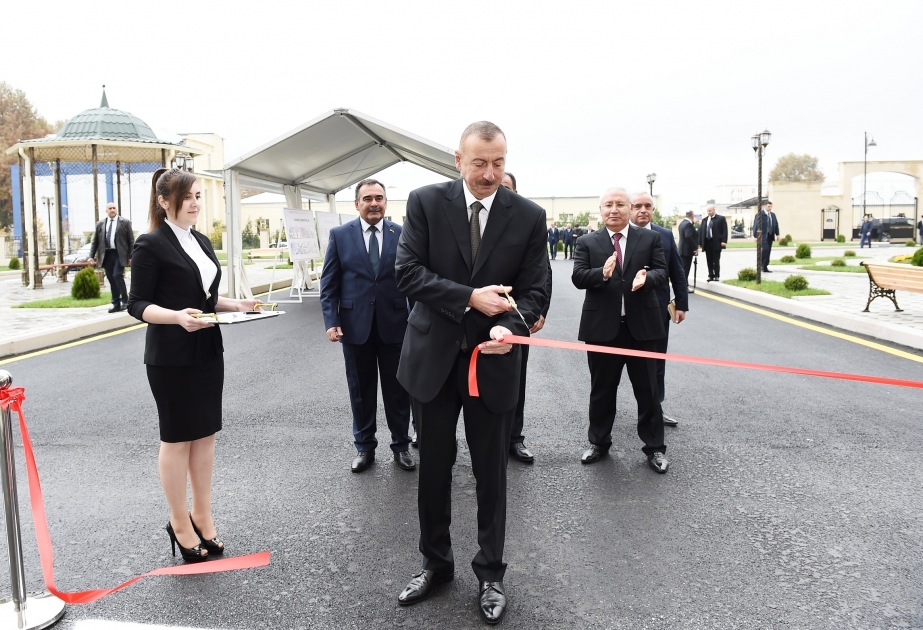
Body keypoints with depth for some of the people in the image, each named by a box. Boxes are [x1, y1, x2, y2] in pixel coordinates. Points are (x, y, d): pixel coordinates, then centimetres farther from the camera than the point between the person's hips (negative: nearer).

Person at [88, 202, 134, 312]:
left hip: (119, 254, -4)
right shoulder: (100, 224, 11)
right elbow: (95, 241, 13)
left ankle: (125, 300, -1)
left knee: (117, 275, -16)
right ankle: (116, 304, 11)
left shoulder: (125, 222, 2)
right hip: (106, 255, 4)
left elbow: (131, 240, 0)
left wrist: (131, 257, -5)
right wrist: (91, 256, 4)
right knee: (111, 280, 5)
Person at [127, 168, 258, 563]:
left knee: (205, 434, 11)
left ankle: (202, 515, 24)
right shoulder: (151, 245, -10)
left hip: (208, 352, 7)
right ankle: (180, 523, 18)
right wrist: (177, 316, -29)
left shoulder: (202, 242, 12)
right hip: (171, 357, -7)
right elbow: (137, 304, -13)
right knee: (177, 438, 4)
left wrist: (237, 305, 0)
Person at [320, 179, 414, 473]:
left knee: (397, 390, 10)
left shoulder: (402, 234, 0)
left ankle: (401, 445, 27)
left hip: (394, 325, 0)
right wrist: (331, 321, -7)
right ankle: (364, 447, 28)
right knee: (361, 390, 12)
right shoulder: (340, 235, 1)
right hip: (355, 325, 0)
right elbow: (329, 283, 1)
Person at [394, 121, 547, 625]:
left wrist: (512, 327, -24)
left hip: (492, 360, 0)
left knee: (492, 475, 11)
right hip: (433, 356, 1)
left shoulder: (529, 216, -2)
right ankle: (436, 563, 36)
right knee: (433, 470, 14)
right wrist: (469, 298, -21)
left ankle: (490, 574, 31)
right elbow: (408, 271, -10)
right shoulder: (426, 202, -3)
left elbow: (533, 290, -3)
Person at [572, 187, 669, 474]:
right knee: (601, 390, 12)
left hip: (641, 325, 0)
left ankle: (655, 447, 21)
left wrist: (647, 277, -25)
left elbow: (661, 271, -2)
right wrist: (602, 273, -27)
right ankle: (599, 442, 29)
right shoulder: (587, 243, 3)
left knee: (648, 390, 8)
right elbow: (578, 277, -7)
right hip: (602, 327, 0)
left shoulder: (650, 238, 5)